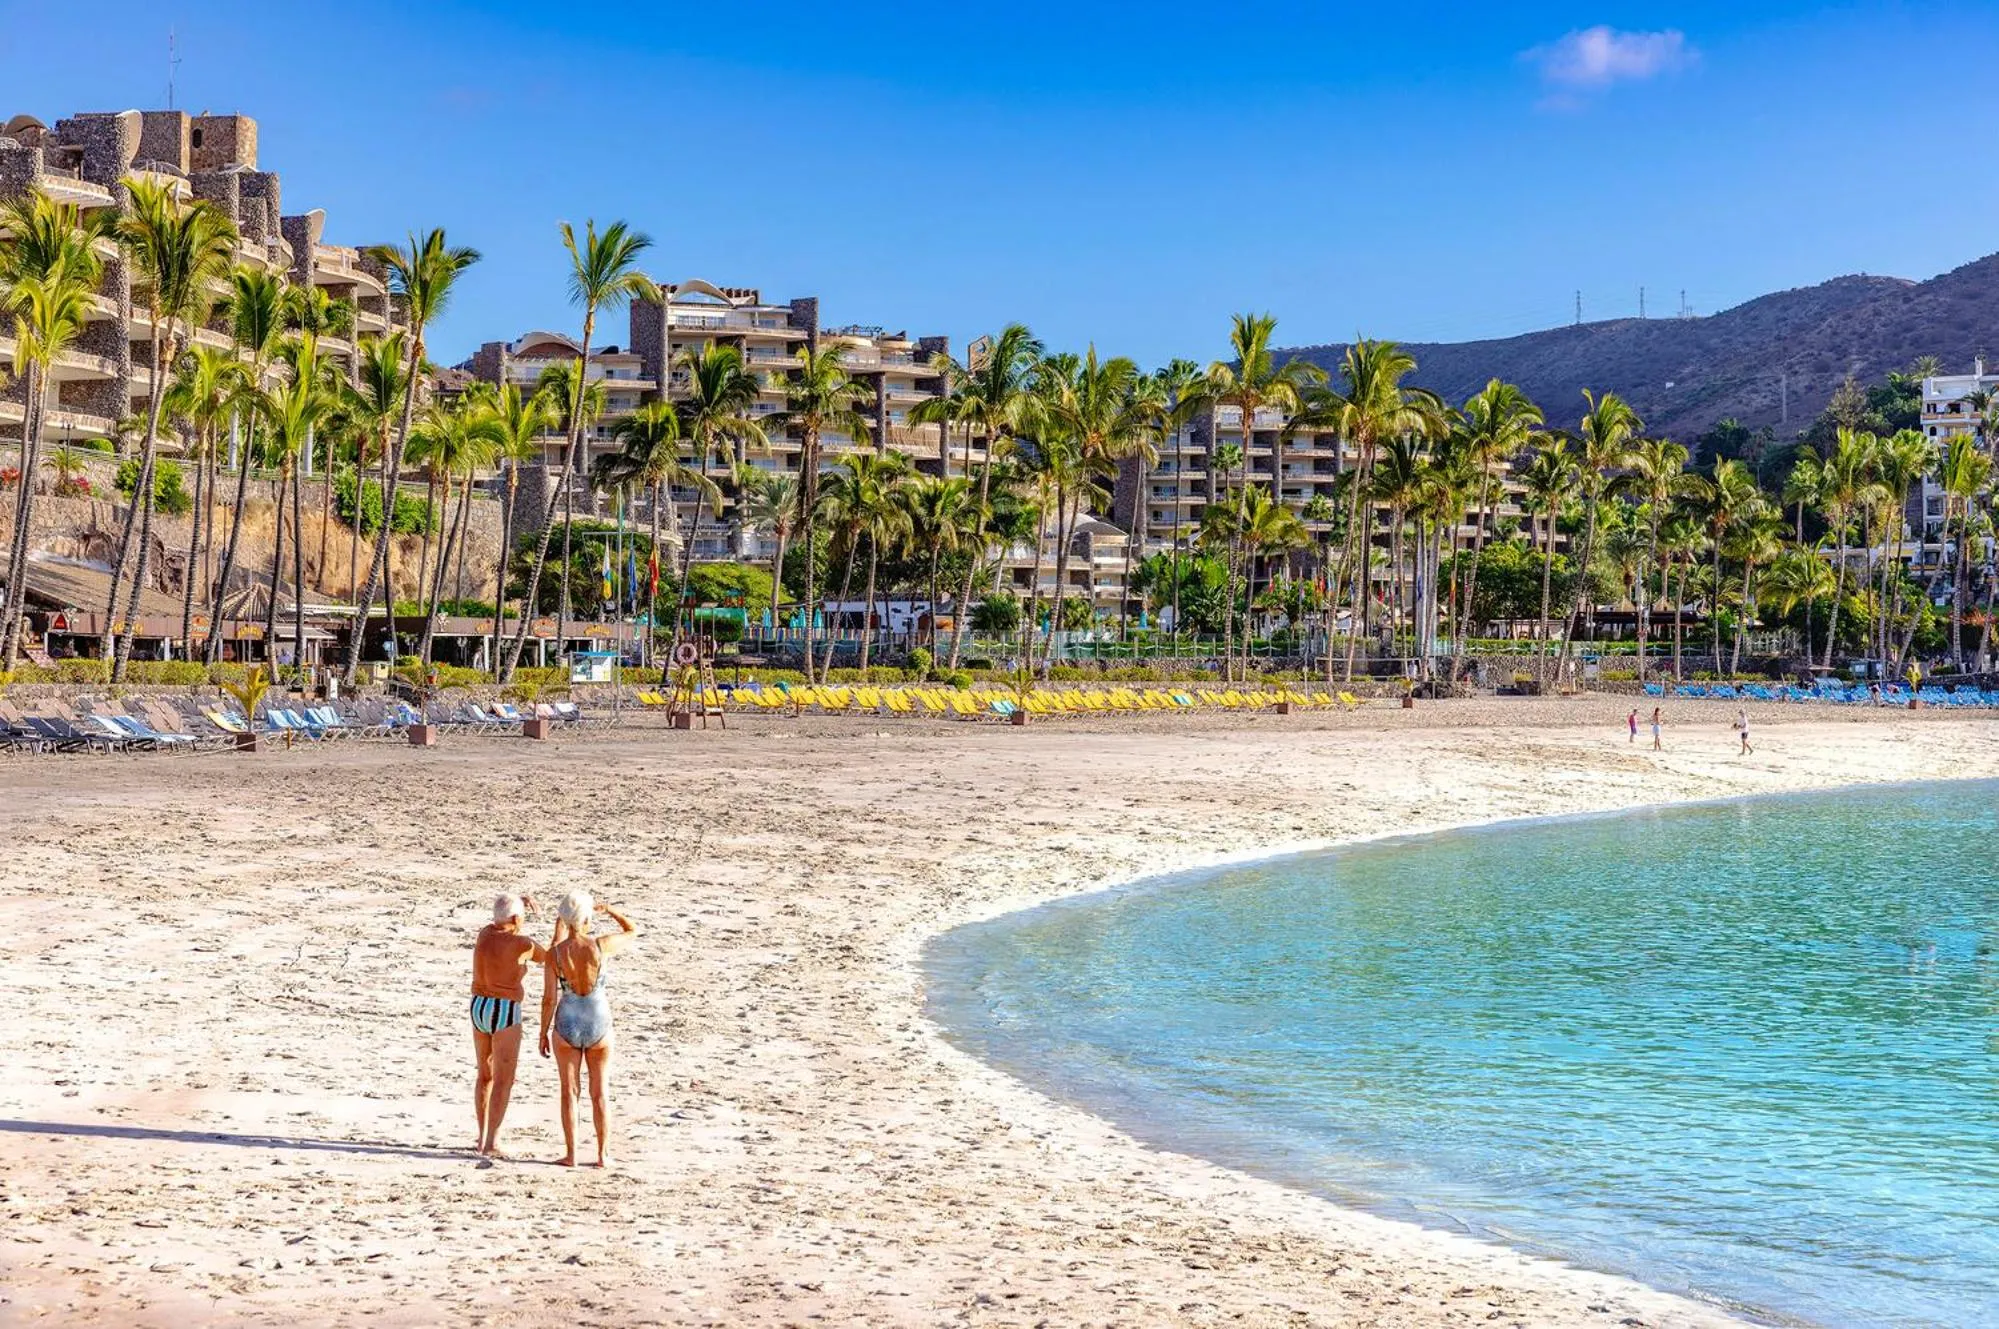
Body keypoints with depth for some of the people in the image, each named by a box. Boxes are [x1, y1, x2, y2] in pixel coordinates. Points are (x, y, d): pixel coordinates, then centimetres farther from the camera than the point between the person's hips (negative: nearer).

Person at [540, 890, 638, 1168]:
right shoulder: (601, 946, -14)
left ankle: (570, 1154, 12)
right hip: (598, 1024, 0)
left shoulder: (554, 952, -13)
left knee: (570, 1091, 11)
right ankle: (602, 1154, 14)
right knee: (600, 1093, 11)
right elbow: (632, 931, 5)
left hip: (567, 1025, 0)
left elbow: (549, 998, -9)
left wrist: (544, 1032, 2)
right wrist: (608, 910, 11)